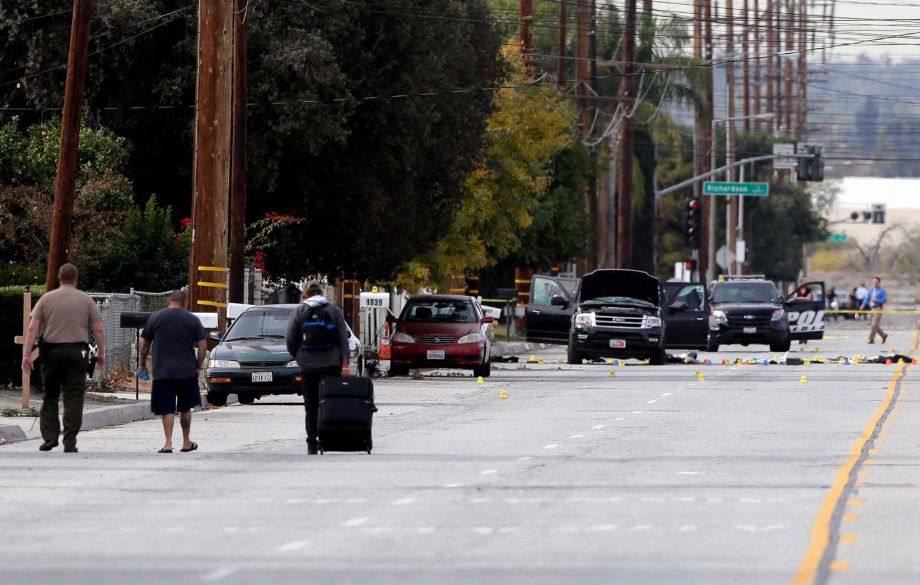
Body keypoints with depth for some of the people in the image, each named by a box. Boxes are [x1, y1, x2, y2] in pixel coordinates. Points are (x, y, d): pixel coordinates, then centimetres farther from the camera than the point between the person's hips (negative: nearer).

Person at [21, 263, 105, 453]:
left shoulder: (46, 299, 4)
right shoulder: (86, 300, 4)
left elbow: (32, 328, -3)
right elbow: (98, 330, 0)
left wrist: (27, 354, -3)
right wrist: (101, 353, 9)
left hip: (51, 352, 1)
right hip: (77, 351, -1)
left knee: (50, 396, 12)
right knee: (73, 398, 1)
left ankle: (50, 437, 6)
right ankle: (70, 442, -4)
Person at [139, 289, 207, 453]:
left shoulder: (155, 318, 1)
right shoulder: (193, 320, 2)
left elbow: (144, 344, 6)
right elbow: (203, 345, -1)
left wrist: (143, 364, 18)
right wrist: (198, 366, 8)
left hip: (162, 372, -1)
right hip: (187, 371, 1)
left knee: (167, 409, -1)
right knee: (185, 408, 16)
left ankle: (168, 443, -13)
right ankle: (186, 442, 24)